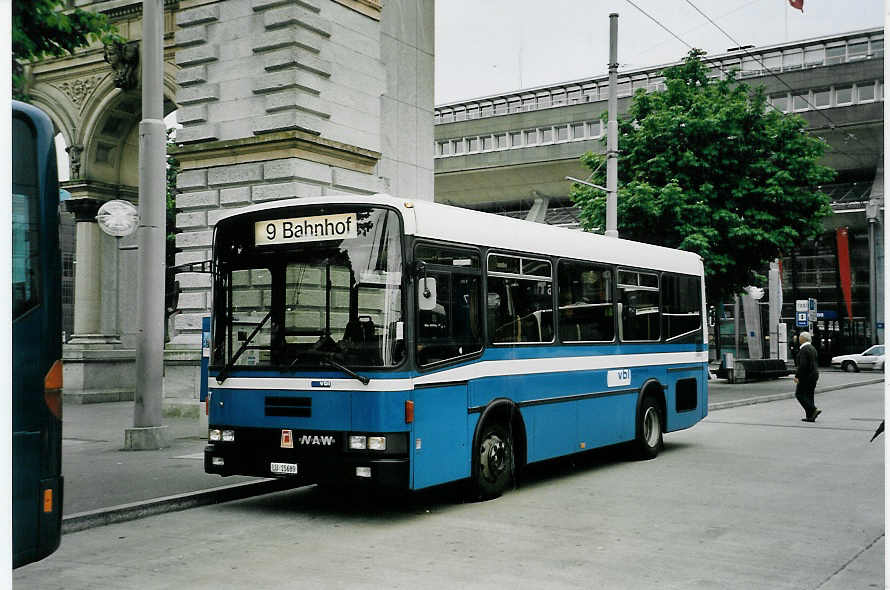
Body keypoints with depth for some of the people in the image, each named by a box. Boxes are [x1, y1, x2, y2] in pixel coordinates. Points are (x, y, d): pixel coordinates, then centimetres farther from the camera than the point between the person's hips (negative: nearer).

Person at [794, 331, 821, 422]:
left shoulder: (804, 349, -17)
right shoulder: (812, 348, 14)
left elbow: (802, 364, -23)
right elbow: (814, 363, 17)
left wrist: (797, 376, -21)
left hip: (806, 376, -9)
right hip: (814, 374, 9)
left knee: (799, 394, -2)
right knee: (809, 395, 11)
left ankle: (814, 410, -13)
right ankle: (810, 416, 10)